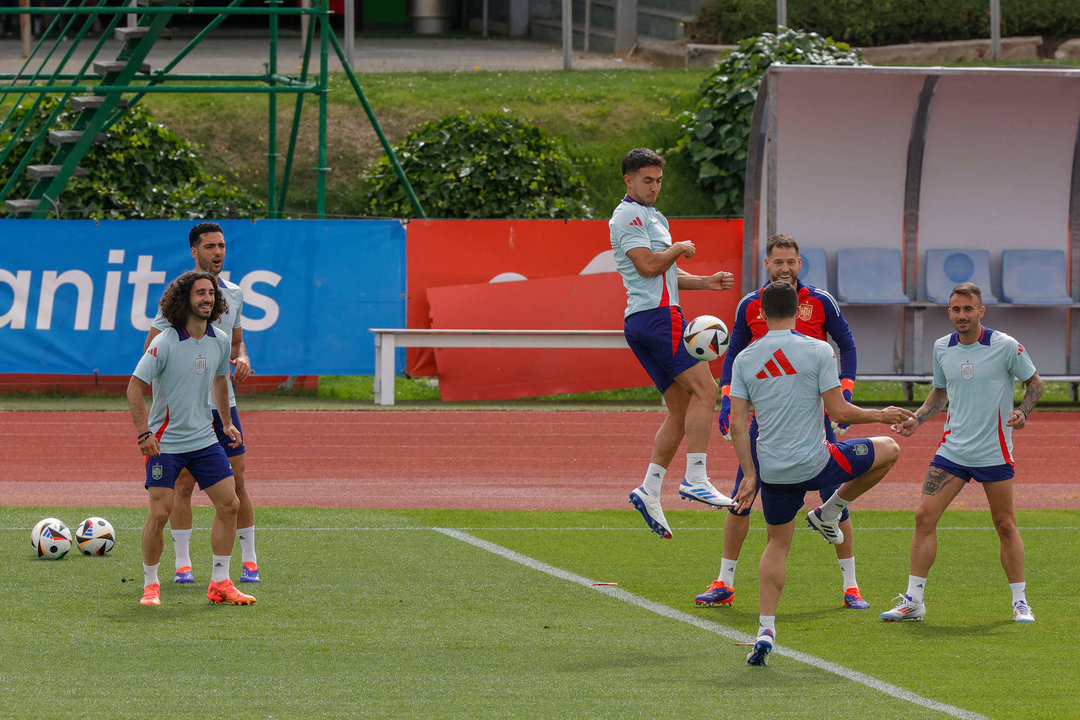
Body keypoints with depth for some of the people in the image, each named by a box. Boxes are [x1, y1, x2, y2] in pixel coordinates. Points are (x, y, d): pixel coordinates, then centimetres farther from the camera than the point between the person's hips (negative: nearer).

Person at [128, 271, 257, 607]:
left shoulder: (219, 342, 2)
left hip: (204, 440, 6)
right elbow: (135, 386, -14)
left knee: (229, 504, -1)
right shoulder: (165, 343, -16)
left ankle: (220, 584, 9)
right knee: (159, 513, -10)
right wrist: (144, 432, -20)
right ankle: (150, 585, 7)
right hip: (165, 442, -6)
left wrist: (227, 422, 24)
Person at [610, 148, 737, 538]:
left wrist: (704, 282, 17)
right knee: (704, 389, -16)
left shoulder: (652, 217, 26)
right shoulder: (629, 216, -6)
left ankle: (649, 491, 1)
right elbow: (648, 265, -18)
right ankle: (695, 478, -21)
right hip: (657, 315, -10)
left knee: (681, 409, 6)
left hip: (642, 322, 10)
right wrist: (680, 249, -2)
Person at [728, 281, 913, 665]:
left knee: (777, 544, 19)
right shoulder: (818, 351, -9)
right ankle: (829, 511, 22)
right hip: (815, 464, -4)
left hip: (772, 471, 4)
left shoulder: (745, 359, 2)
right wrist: (881, 415, 6)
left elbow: (738, 424, 0)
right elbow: (839, 411, -11)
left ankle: (766, 630, 6)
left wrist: (750, 475, 8)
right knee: (889, 450, 16)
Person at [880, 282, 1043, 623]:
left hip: (994, 451, -4)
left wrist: (1023, 412, -15)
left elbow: (1034, 382, 2)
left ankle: (1020, 601, 15)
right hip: (952, 450, 4)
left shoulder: (1005, 346, -9)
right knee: (924, 517, -5)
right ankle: (913, 601, 2)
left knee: (1005, 525, 2)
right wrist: (915, 419, 5)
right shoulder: (942, 348, 4)